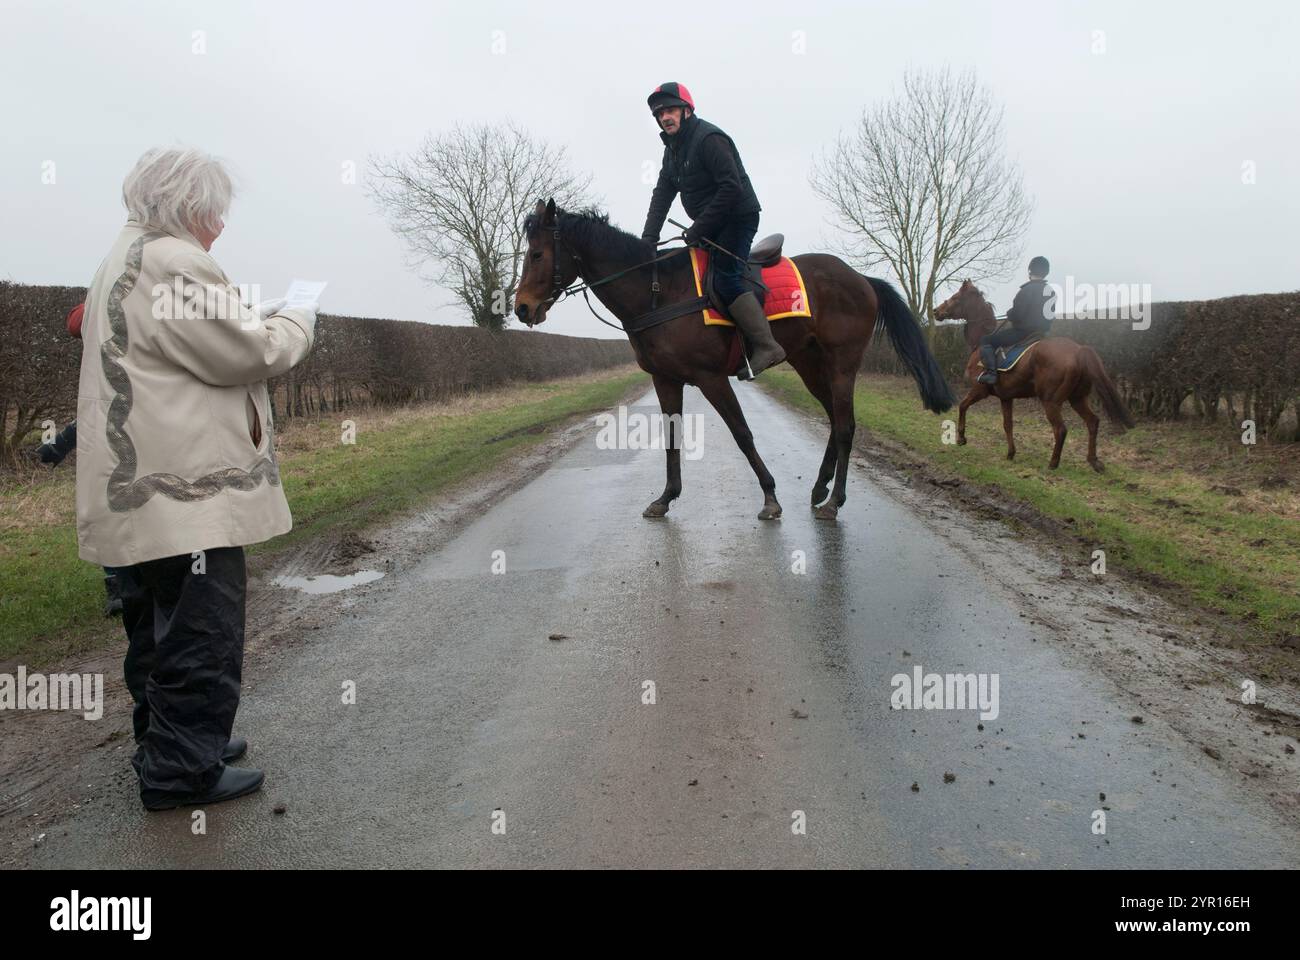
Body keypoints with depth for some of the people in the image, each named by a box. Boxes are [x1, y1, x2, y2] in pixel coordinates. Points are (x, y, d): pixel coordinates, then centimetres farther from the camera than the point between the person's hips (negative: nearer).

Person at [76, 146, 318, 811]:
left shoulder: (125, 259, 17)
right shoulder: (174, 263, -17)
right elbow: (251, 354, -17)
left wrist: (255, 320, 13)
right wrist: (296, 321, 1)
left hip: (143, 484, 11)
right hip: (187, 489, -11)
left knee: (161, 626, 19)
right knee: (203, 631, -2)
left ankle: (166, 743, 32)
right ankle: (182, 770, 7)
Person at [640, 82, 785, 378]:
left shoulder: (709, 139, -17)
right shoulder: (672, 149, 11)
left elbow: (731, 189, -25)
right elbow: (662, 195, 8)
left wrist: (698, 230, -23)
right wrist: (648, 238, -6)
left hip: (738, 218, -10)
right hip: (710, 226, 10)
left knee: (725, 278, -22)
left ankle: (766, 346, -20)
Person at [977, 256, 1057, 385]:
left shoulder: (1027, 289, -17)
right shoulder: (1052, 291, 8)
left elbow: (1016, 315, -21)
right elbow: (1051, 315, 16)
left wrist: (1009, 315, 2)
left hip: (1023, 331, -8)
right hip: (1042, 331, 8)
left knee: (986, 341, -2)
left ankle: (990, 372, -18)